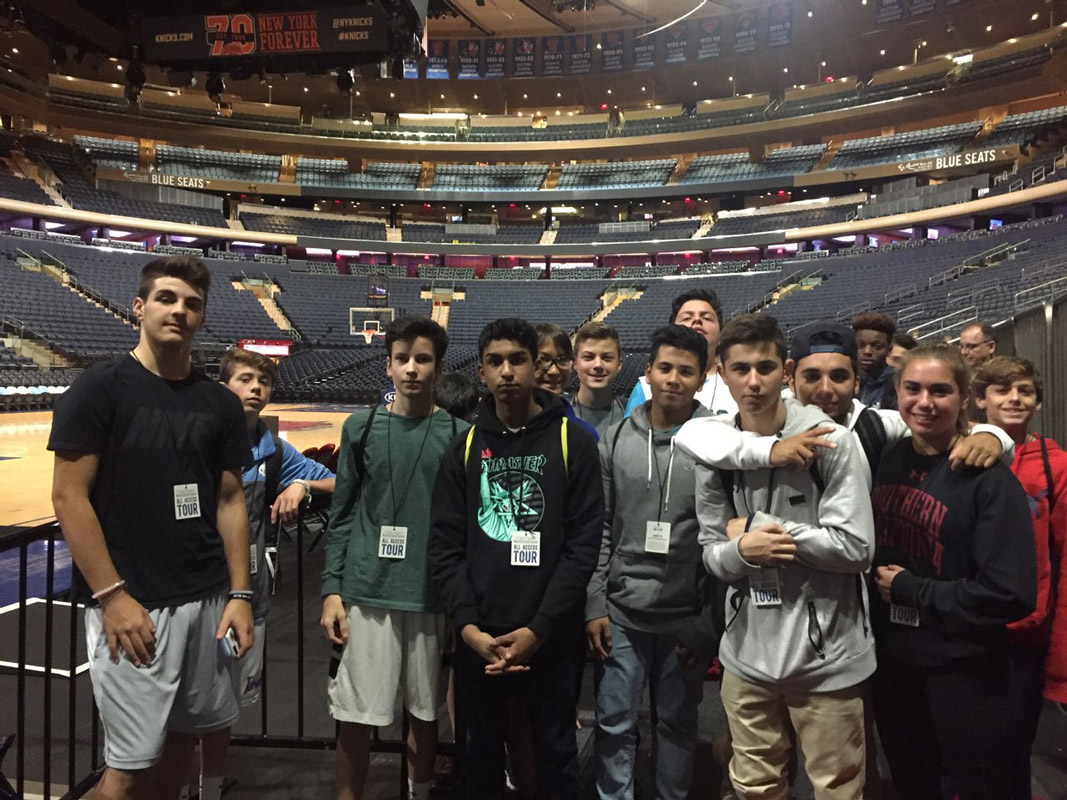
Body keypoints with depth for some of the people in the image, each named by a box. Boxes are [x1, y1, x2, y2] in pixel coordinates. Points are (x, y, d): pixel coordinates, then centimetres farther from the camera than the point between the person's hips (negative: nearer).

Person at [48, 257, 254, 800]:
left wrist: (240, 595, 3)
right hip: (131, 604, -4)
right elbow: (68, 496, -8)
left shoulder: (220, 403, 8)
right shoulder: (100, 387, -5)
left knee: (185, 737, 14)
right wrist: (111, 596, -13)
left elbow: (229, 501, 9)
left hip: (208, 601, 5)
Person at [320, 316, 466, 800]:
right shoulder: (361, 428, 3)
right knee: (355, 719, 7)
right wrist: (332, 591, -1)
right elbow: (342, 515, 5)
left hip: (432, 595, 0)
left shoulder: (459, 435, 1)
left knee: (424, 713, 14)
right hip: (366, 593, 0)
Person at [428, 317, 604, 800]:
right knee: (482, 755, 16)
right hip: (478, 637, 2)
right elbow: (445, 546, 1)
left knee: (556, 756, 13)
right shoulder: (464, 449, 5)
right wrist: (468, 626, -10)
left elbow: (583, 544, -7)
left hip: (551, 636, -2)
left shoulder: (573, 442, -2)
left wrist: (538, 628, -13)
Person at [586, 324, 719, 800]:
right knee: (614, 722, 11)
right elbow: (598, 530, 3)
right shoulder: (616, 439, 1)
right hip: (621, 615, 1)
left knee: (678, 724, 16)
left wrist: (710, 624, -5)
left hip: (687, 619, -1)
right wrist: (595, 606, -1)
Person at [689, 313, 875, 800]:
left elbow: (856, 548, -16)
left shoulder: (830, 441, -10)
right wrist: (742, 550, -18)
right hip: (747, 651, 4)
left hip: (825, 653, -3)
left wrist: (756, 527, -13)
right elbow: (712, 554, 5)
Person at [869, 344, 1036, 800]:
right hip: (891, 659, 5)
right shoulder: (886, 461, 0)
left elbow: (1012, 594, -21)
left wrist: (908, 589, -16)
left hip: (964, 669, -5)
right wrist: (878, 581, -5)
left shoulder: (988, 479, -15)